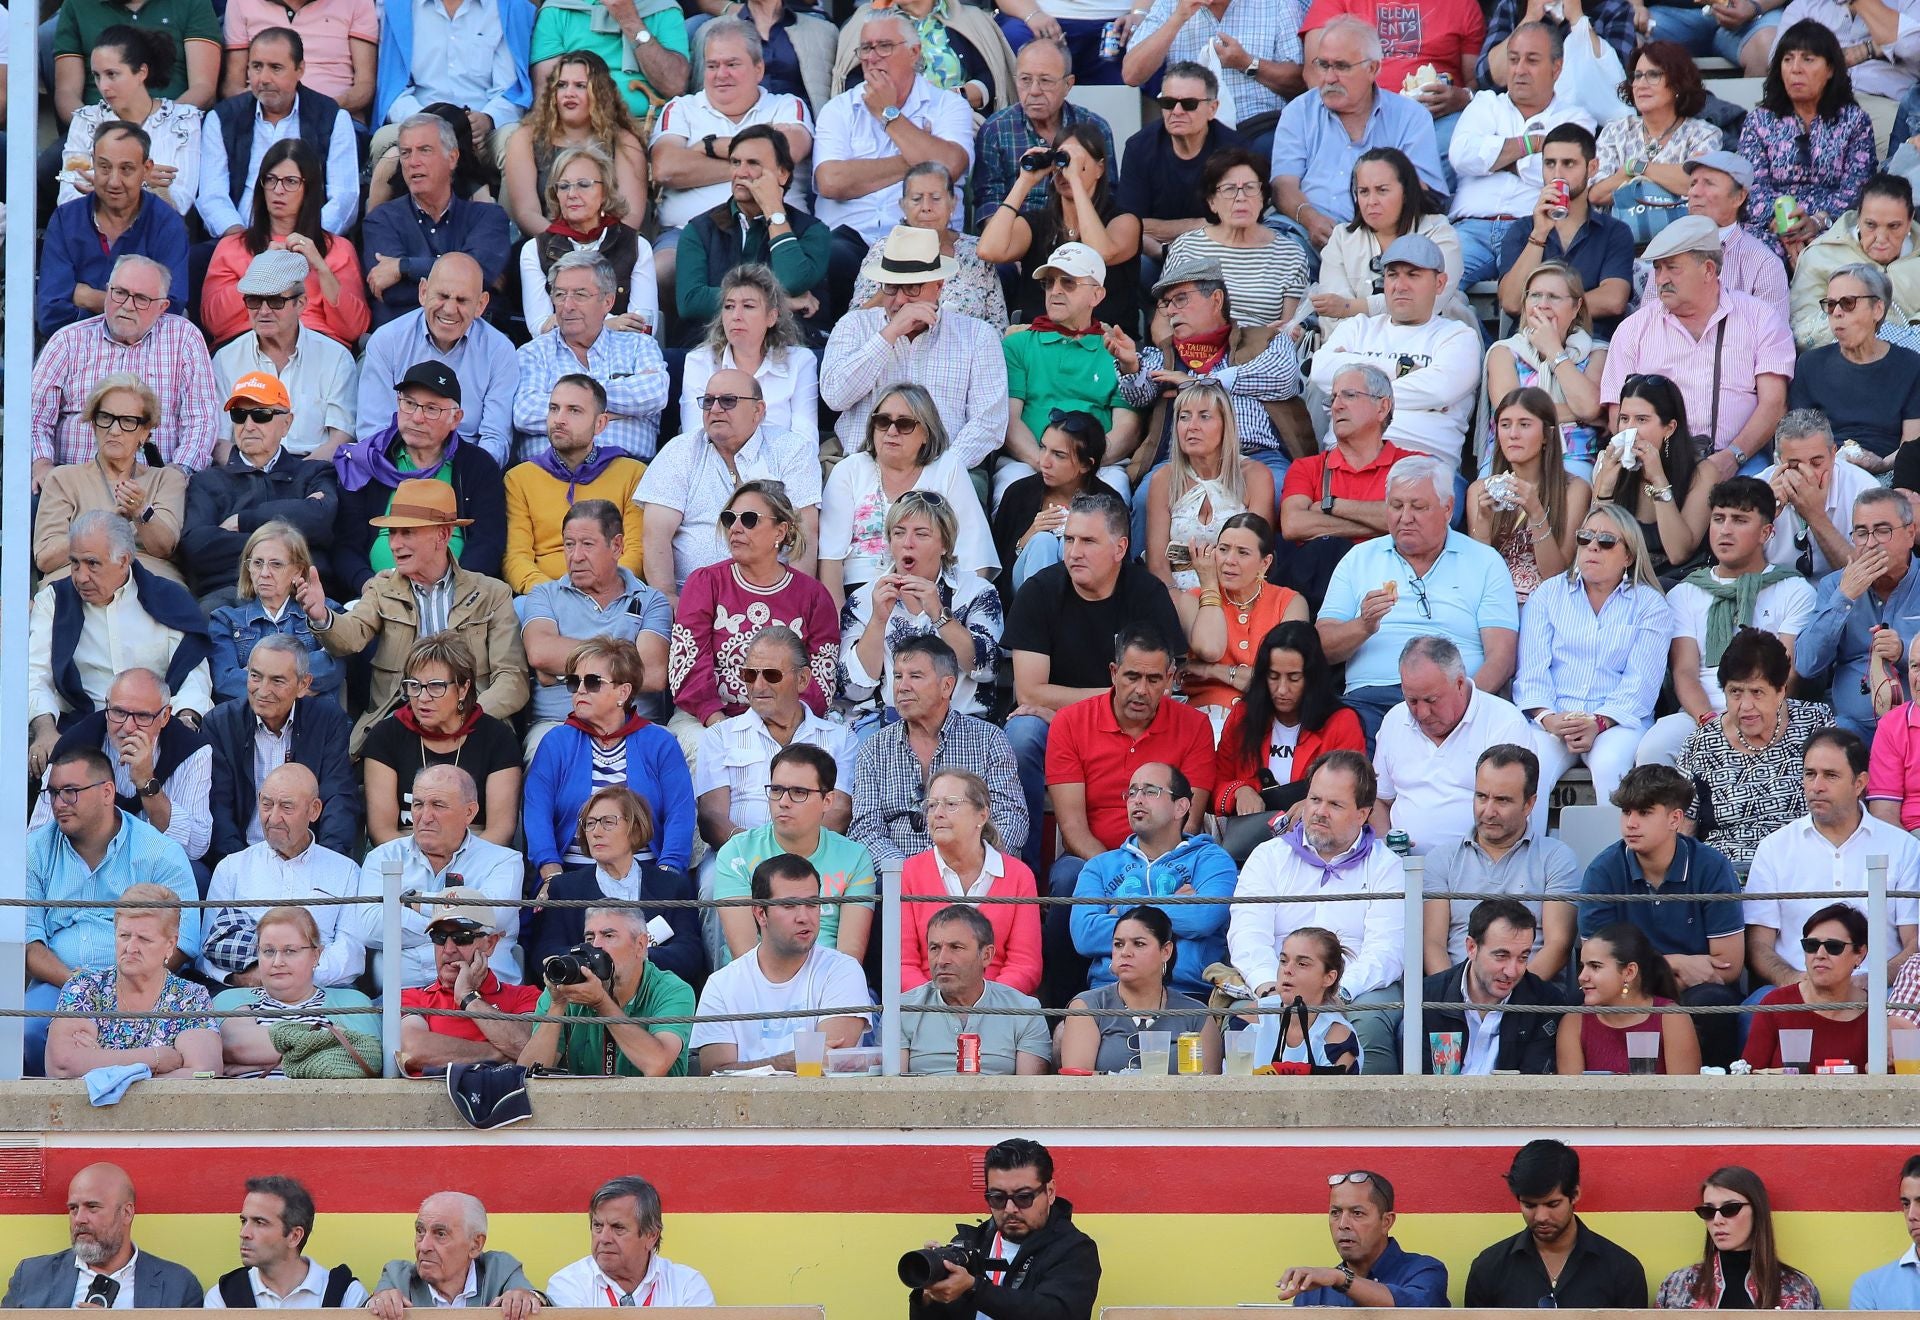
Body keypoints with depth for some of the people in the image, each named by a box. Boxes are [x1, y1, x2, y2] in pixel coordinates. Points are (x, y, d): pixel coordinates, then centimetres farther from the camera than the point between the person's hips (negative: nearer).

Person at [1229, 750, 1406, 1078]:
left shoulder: (1386, 867, 13)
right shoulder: (1269, 857, 19)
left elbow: (1384, 952, -2)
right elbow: (1248, 935, 3)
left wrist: (1339, 990, -22)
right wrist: (1268, 985, -19)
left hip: (1356, 989, -1)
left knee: (1368, 1026, -36)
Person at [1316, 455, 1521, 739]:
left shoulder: (1485, 564, 14)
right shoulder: (1359, 560, 20)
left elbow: (1500, 659, 3)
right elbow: (1322, 649, 11)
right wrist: (1364, 626, -10)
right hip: (1369, 699, 2)